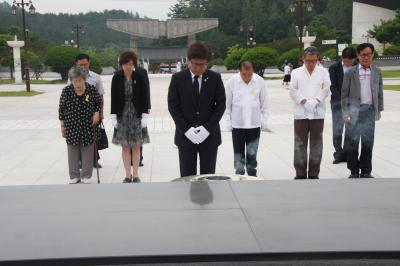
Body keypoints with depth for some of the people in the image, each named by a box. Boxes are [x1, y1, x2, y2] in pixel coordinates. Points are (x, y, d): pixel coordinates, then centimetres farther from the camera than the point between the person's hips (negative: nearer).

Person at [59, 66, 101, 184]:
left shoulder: (92, 89, -7)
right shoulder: (66, 91, -7)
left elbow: (99, 103, 9)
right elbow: (61, 108, 1)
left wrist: (96, 113, -9)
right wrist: (62, 125, 3)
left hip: (88, 126, 0)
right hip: (72, 126, 0)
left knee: (87, 150, 5)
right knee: (73, 150, 7)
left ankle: (86, 175, 17)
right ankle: (74, 175, 18)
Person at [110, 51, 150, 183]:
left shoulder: (140, 78, -4)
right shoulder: (116, 78, -2)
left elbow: (145, 97, -2)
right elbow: (114, 99, 1)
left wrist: (145, 116, -7)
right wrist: (114, 117, -3)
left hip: (137, 115, -1)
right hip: (122, 116, 1)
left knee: (136, 147, 4)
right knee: (125, 147, 4)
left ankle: (135, 175, 12)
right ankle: (128, 175, 12)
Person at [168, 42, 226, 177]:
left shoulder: (215, 78, 2)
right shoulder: (177, 78, 0)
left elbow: (221, 104, 0)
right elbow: (172, 105, -2)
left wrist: (207, 128, -11)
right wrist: (186, 129, -13)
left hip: (209, 135, 1)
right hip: (185, 136, -1)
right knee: (187, 177, 1)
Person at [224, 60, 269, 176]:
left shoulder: (260, 81, -4)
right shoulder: (232, 82, -8)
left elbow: (264, 103, 4)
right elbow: (227, 104, -1)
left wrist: (264, 120, 3)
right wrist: (228, 122, -2)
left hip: (254, 124, 1)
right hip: (237, 124, -1)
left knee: (252, 153, 10)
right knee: (238, 152, 5)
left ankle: (252, 174, 23)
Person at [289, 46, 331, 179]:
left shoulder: (323, 72, 10)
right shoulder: (296, 72, 9)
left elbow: (326, 89, -1)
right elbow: (293, 90, -1)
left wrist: (316, 101, -16)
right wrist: (304, 101, -14)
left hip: (317, 113, 0)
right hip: (301, 113, 0)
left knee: (316, 144, 3)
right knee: (300, 144, 1)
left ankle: (314, 174, 11)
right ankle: (300, 174, 9)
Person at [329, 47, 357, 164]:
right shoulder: (334, 68, -1)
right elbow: (333, 86, -6)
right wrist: (342, 100, -17)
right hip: (338, 103, -1)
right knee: (337, 130, -4)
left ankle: (346, 154, 12)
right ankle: (338, 153, 9)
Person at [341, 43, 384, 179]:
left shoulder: (377, 71, 7)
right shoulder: (350, 73, 1)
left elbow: (379, 92, 11)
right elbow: (344, 93, 2)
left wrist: (379, 109, 9)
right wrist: (345, 111, -3)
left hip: (370, 110, 2)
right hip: (354, 110, -2)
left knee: (368, 141, 5)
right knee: (353, 140, 2)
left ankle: (366, 171, 15)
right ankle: (354, 171, 12)